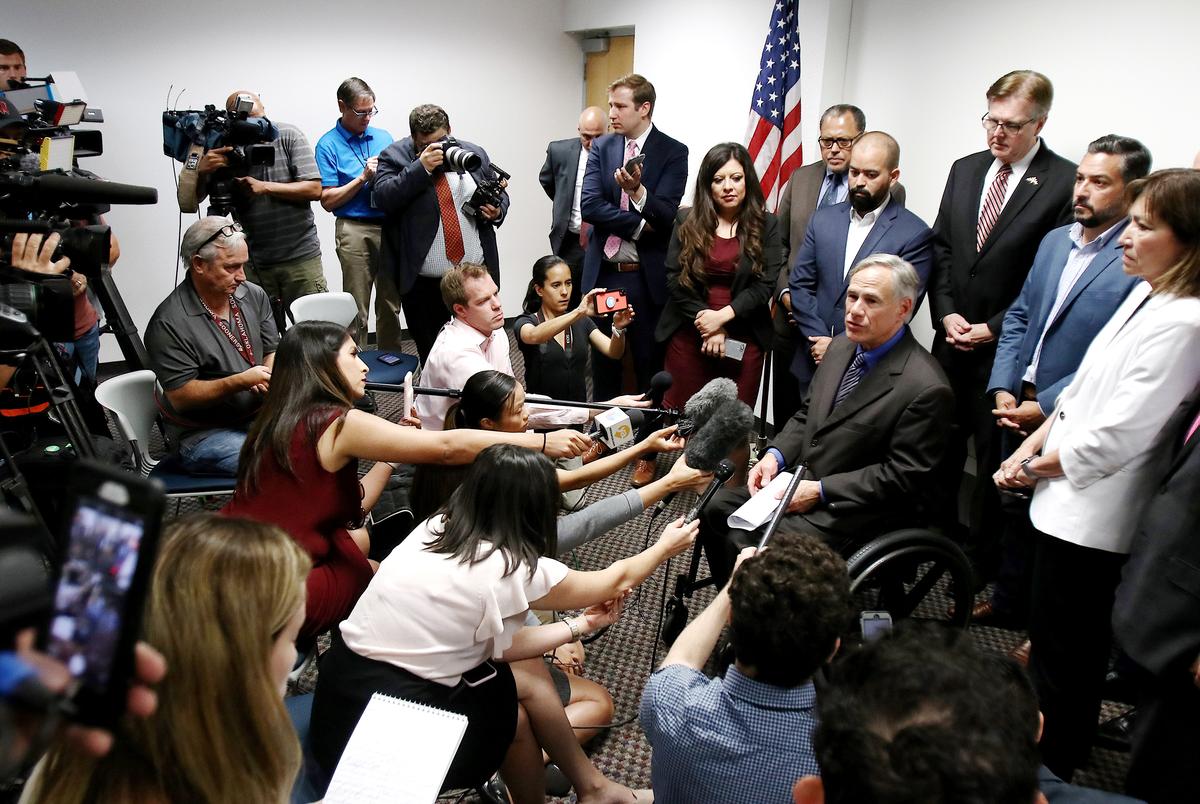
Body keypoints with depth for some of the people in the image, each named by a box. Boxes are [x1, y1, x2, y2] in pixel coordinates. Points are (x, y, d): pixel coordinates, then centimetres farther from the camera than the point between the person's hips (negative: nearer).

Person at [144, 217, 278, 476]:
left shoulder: (254, 295, 5)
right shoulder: (168, 324, -14)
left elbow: (273, 352, 12)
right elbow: (180, 397, -13)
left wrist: (268, 376, -13)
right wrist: (240, 382, -25)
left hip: (260, 414, 6)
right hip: (204, 434, -6)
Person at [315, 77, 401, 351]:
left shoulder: (384, 137, 13)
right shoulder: (328, 145, -1)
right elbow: (328, 200, -6)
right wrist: (363, 177, -12)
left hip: (390, 226, 4)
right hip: (355, 230, -4)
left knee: (391, 303, 11)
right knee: (357, 310, 1)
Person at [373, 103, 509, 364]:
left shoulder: (474, 155, 7)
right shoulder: (395, 156, 0)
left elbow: (500, 194, 18)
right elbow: (382, 198, -15)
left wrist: (496, 211, -5)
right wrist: (421, 167, -21)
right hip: (422, 279, -2)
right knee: (430, 350, 8)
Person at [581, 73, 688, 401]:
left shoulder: (673, 152, -4)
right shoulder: (602, 146, 6)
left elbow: (666, 216, -13)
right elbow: (589, 205, -6)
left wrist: (638, 191, -32)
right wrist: (639, 226, -13)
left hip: (648, 277, -3)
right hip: (603, 273, 3)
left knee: (650, 363, 5)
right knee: (603, 362, 13)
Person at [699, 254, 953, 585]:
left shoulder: (925, 387, -21)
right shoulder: (841, 347, 4)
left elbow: (903, 475, -19)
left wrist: (819, 491, -20)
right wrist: (775, 455, -3)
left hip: (855, 511, -8)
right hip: (801, 480, 8)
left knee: (747, 544, -21)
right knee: (717, 508, 0)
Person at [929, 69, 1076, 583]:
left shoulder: (1066, 184, -11)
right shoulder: (965, 170, 8)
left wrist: (994, 328, -13)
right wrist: (946, 312, -3)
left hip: (1006, 348, -5)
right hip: (952, 341, 5)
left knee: (994, 457, 7)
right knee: (940, 447, 16)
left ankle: (980, 561, 22)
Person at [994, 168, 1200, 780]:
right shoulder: (1144, 296, 6)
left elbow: (1118, 435, -24)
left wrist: (1043, 464, -9)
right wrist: (1030, 448, 4)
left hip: (1092, 515, -10)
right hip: (1067, 500, 10)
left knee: (1064, 659, 9)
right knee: (1050, 640, 25)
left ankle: (1050, 768, 30)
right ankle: (1056, 746, 46)